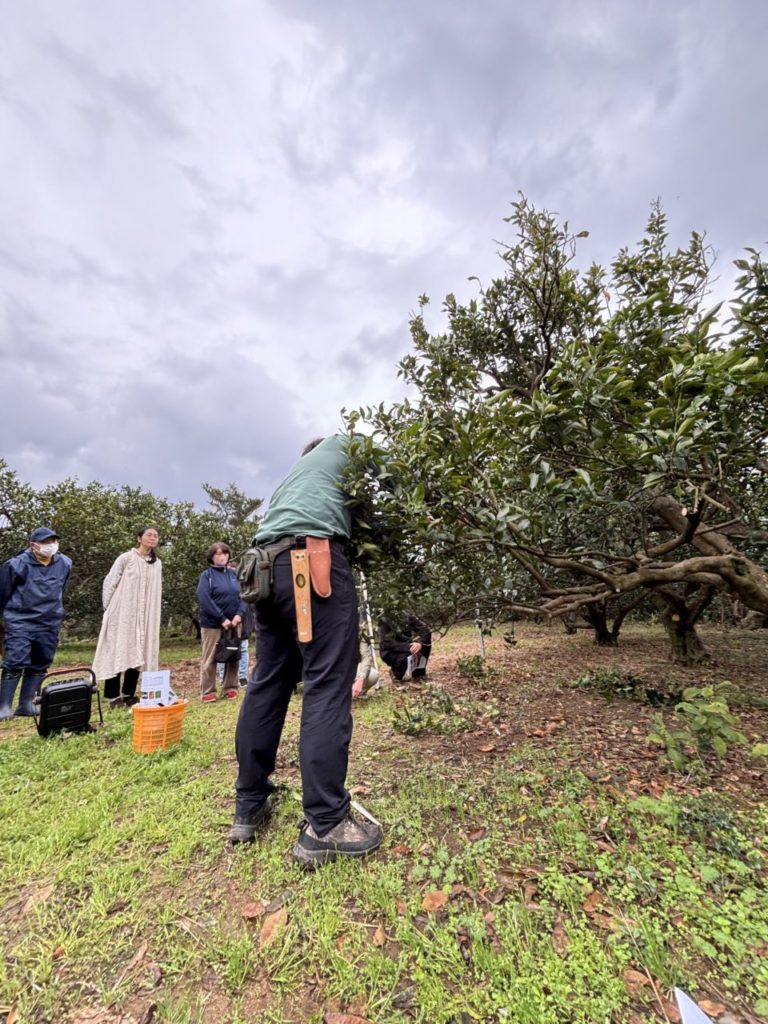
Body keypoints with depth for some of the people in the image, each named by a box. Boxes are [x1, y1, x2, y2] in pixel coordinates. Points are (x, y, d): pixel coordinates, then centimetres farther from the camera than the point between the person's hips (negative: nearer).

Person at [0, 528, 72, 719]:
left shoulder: (65, 564, -1)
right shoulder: (17, 565, -14)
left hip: (49, 624, 4)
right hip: (20, 622, -4)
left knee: (40, 665, 9)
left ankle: (26, 704, 20)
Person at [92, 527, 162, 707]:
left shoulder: (157, 564, 8)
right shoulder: (126, 558, -4)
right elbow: (109, 583, -3)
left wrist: (153, 614, 9)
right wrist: (108, 608, -4)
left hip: (145, 616, 4)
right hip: (122, 613, -4)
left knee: (138, 653, 5)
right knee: (118, 651, 0)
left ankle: (129, 694, 15)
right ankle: (113, 694, 10)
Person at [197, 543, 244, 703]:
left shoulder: (234, 574, 8)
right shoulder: (207, 575, -4)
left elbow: (243, 595, 6)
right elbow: (204, 599, -14)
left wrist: (239, 614, -11)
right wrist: (222, 618, -19)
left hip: (233, 623, 4)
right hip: (212, 624, -4)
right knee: (209, 659, 4)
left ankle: (230, 689, 23)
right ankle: (207, 692, 17)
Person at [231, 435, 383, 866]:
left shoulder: (294, 473, 37)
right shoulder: (343, 444, 21)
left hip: (269, 565, 8)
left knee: (268, 684, 12)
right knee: (328, 688, -7)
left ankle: (249, 806, 22)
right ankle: (325, 826, -2)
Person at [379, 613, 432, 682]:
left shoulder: (407, 615, -13)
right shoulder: (385, 621, -22)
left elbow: (425, 630, -20)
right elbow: (388, 643, -28)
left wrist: (420, 643, -40)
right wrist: (408, 647, -39)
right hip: (390, 652, -5)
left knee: (426, 641, -18)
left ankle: (418, 672, -2)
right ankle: (396, 674, 0)